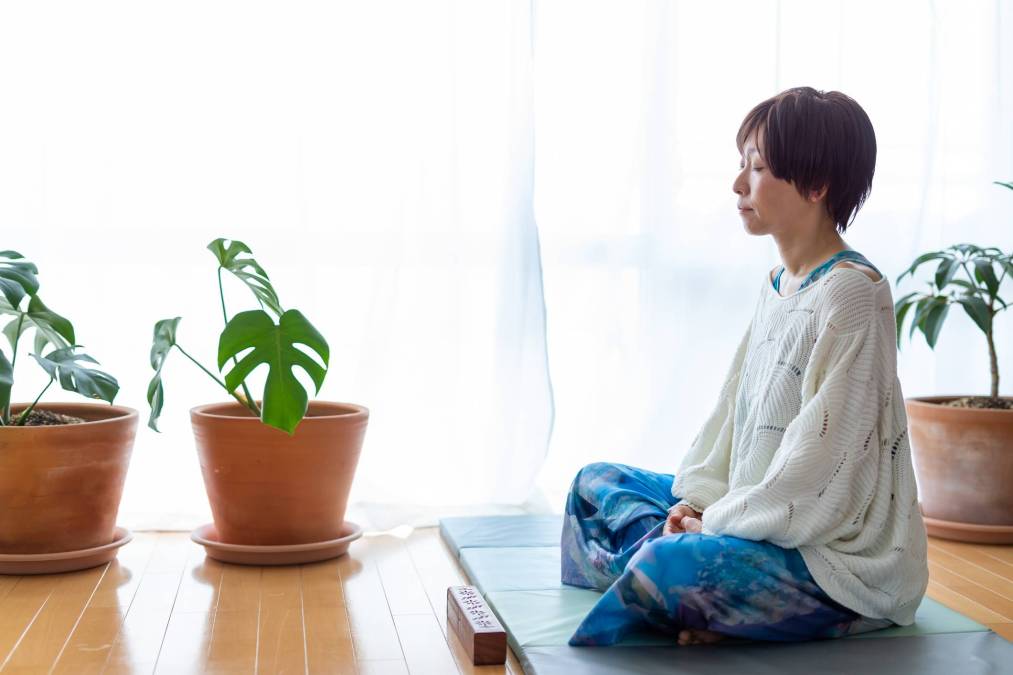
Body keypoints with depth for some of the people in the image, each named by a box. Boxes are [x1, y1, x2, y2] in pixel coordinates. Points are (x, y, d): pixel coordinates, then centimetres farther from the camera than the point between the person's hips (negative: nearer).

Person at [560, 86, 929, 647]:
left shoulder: (852, 292, -18)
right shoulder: (776, 285, 12)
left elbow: (821, 459, -21)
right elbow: (733, 409, 14)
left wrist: (716, 522, -14)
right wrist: (695, 501, 0)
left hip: (841, 554, -10)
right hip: (754, 514, 10)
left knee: (665, 570, -35)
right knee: (595, 481, 12)